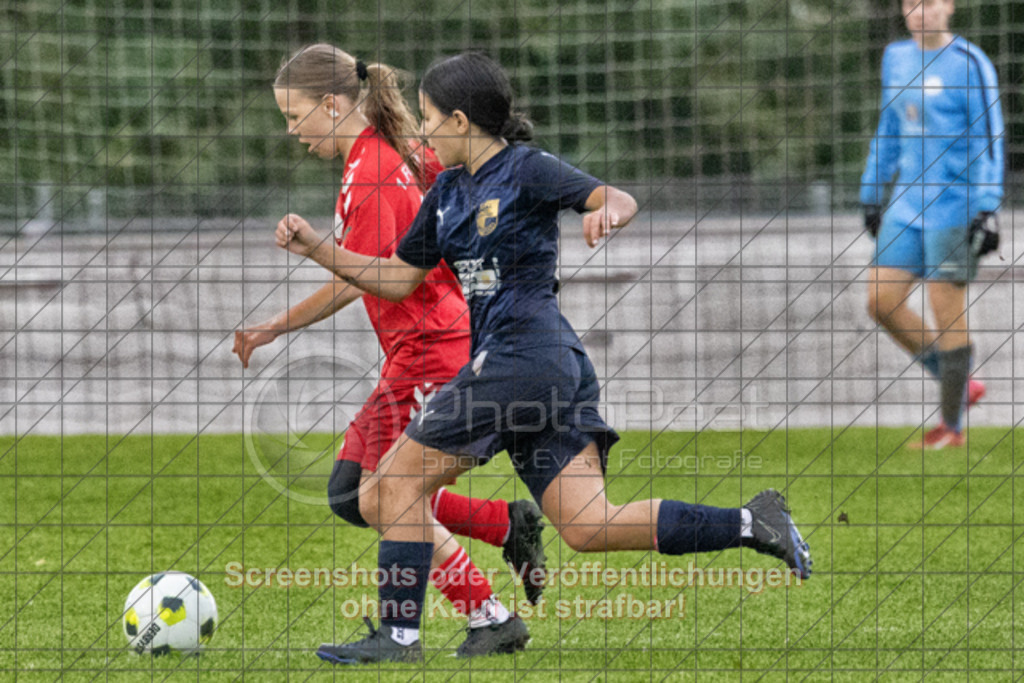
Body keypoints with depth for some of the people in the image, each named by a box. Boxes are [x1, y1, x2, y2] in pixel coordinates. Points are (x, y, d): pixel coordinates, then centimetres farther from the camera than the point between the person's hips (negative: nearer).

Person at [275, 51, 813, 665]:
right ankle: (751, 524, -4)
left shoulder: (526, 170, -5)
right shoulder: (449, 191, 19)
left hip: (524, 355, -9)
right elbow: (398, 279, 24)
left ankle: (397, 635, -2)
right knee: (589, 528, -1)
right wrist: (316, 247, 15)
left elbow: (618, 198, -15)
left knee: (401, 476, -4)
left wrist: (609, 212, -38)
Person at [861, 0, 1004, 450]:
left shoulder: (969, 64, -9)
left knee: (947, 311, -4)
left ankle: (952, 427, 6)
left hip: (952, 207, -7)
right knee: (881, 302, 2)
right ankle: (957, 385, 17)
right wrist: (872, 194, 22)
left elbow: (988, 141, -10)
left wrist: (986, 210, -16)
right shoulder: (897, 59, 11)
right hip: (907, 205, 7)